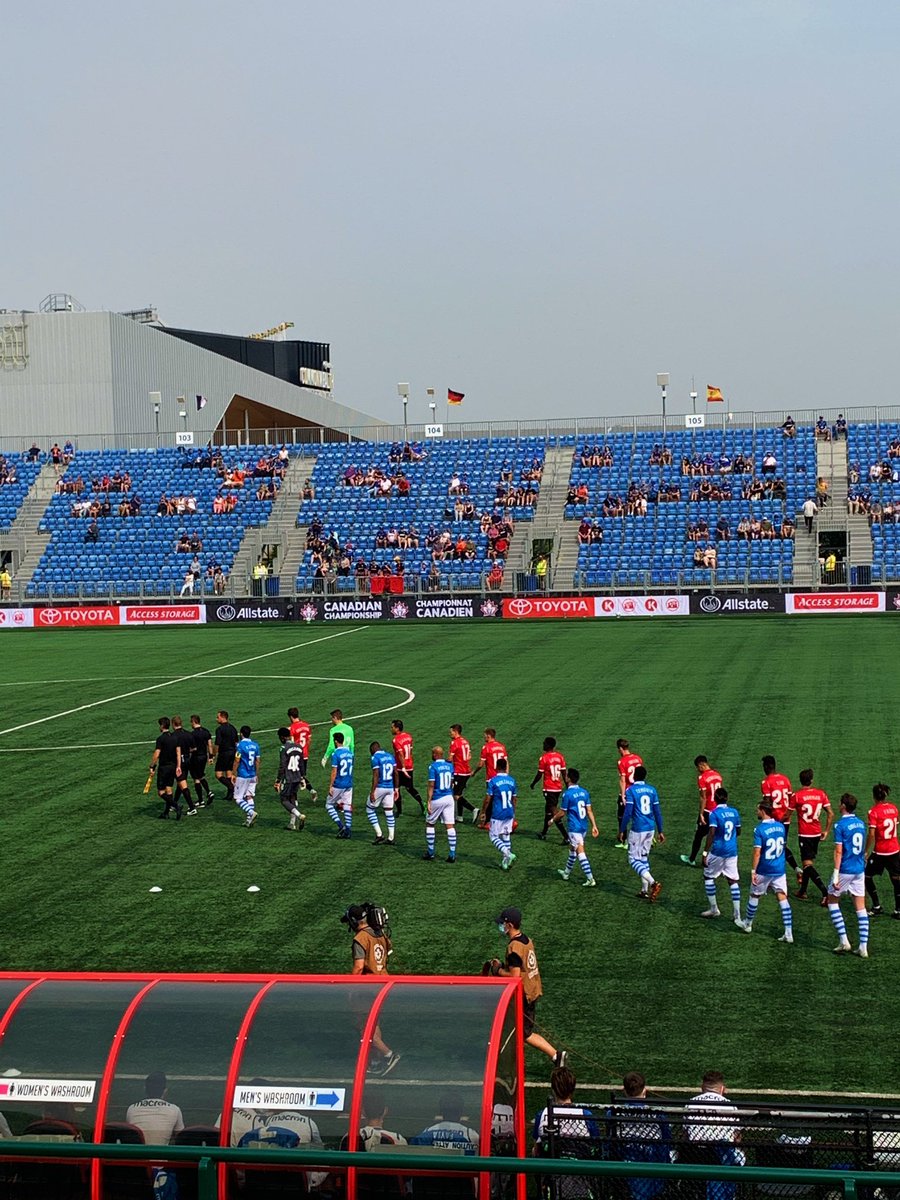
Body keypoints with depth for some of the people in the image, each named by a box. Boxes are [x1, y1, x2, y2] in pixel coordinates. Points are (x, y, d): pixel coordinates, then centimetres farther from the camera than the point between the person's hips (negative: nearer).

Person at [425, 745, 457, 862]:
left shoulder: (433, 767, -12)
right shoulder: (450, 765, 5)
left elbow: (431, 786, -14)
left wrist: (429, 802, -12)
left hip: (437, 800, -5)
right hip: (449, 798, 5)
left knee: (430, 824, 13)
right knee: (450, 826, 3)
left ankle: (430, 852, 17)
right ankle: (452, 854, 0)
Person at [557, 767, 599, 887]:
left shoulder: (567, 794, -16)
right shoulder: (584, 792, 4)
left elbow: (562, 813, -9)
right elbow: (589, 810, 4)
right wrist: (594, 826, 5)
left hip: (574, 827, -8)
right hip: (584, 826, 8)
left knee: (580, 852, -6)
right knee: (572, 848, 25)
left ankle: (590, 879, -11)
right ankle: (566, 872, 41)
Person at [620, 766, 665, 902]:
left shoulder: (631, 790, -9)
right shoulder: (652, 790, 6)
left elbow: (628, 812, -13)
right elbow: (657, 812, 8)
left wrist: (622, 830, -3)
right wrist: (660, 831, 15)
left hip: (637, 829, -6)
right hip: (650, 829, 6)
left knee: (633, 859, -1)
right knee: (644, 858, 17)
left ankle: (653, 882, -20)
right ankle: (645, 890, 18)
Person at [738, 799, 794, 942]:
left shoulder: (759, 829, -17)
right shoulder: (781, 826, 2)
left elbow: (757, 852, -18)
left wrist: (753, 871, -13)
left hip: (764, 871, -4)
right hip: (780, 870, 5)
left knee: (754, 896, 16)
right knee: (783, 898, 2)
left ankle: (747, 924, 34)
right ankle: (789, 933, -5)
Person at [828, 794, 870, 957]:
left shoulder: (840, 825, -13)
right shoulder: (861, 824, 7)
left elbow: (838, 851, -16)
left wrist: (836, 875, -15)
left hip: (845, 870, -6)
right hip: (860, 870, 6)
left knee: (832, 901, 11)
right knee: (860, 907, 6)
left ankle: (844, 940, 4)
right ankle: (863, 946, 4)